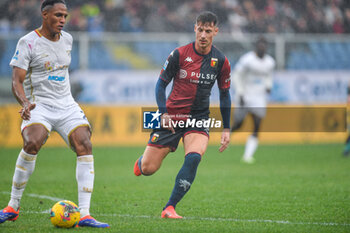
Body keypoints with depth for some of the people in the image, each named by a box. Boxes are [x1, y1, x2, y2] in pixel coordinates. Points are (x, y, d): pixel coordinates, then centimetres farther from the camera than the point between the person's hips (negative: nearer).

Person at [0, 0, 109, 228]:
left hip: (67, 105, 5)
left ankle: (84, 215, -17)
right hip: (39, 105, -5)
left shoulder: (67, 40, 12)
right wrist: (25, 103, -31)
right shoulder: (28, 42, -7)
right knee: (32, 143, -31)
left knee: (85, 146, -16)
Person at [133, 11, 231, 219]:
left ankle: (169, 208, -23)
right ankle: (142, 161, 36)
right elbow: (161, 83, 1)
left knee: (194, 157, -30)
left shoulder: (221, 61, -1)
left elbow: (225, 93, 12)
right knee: (148, 169, -4)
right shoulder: (179, 54, -7)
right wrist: (163, 113, -13)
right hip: (171, 116, -1)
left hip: (199, 119, 1)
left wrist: (226, 129, 10)